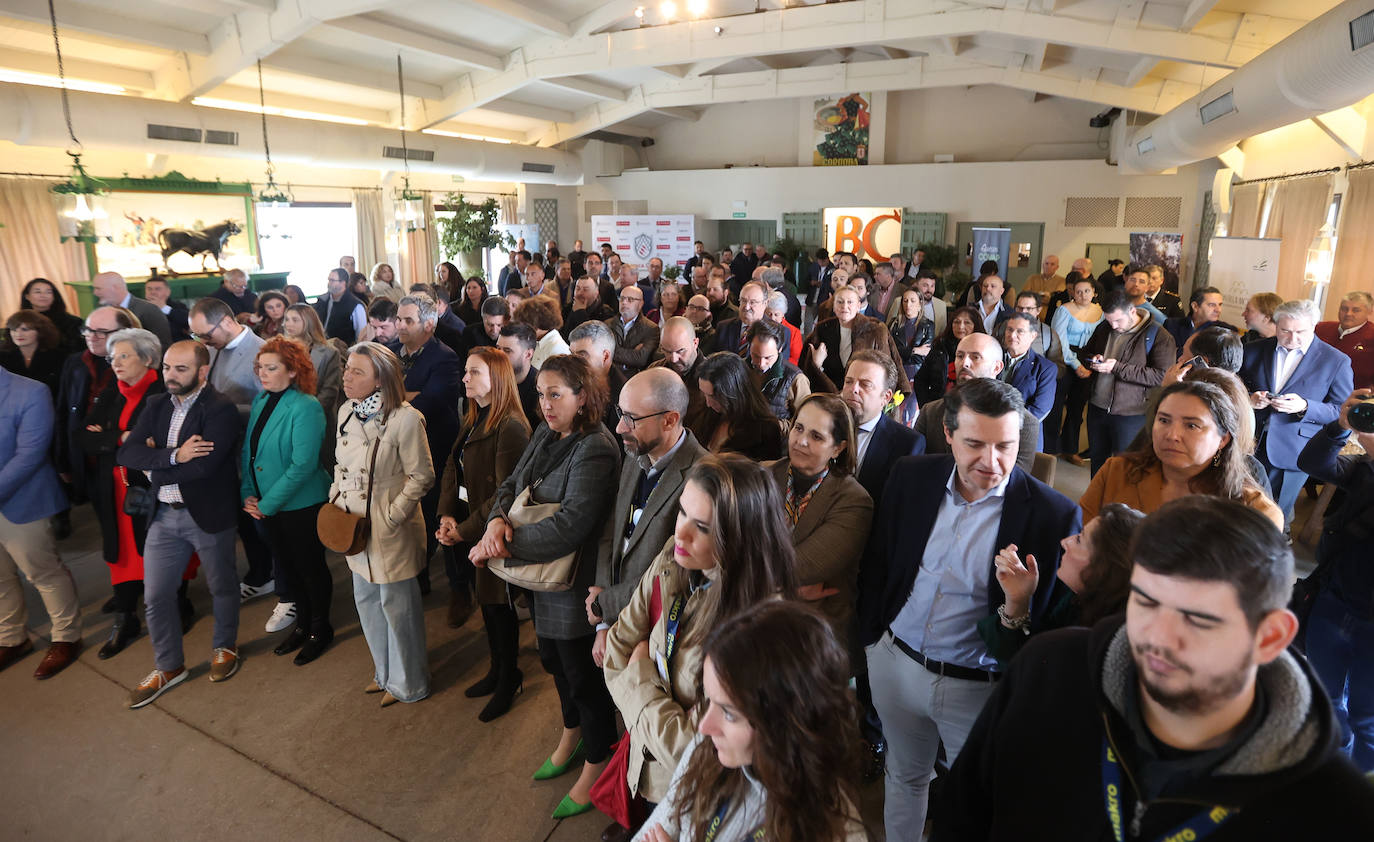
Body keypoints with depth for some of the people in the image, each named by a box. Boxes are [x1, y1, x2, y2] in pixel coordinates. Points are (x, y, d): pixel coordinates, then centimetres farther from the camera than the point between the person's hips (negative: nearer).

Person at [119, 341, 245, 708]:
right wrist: (174, 456, -22)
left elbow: (204, 465, -26)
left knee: (222, 586, 14)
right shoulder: (156, 406, 5)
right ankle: (168, 667, 30)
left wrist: (155, 464, -12)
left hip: (208, 513, -5)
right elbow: (127, 453, -6)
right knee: (155, 595, 11)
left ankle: (225, 647, 38)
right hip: (164, 515, 6)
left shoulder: (221, 410, -16)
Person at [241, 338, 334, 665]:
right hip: (268, 506, 7)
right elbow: (247, 451, 9)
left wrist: (267, 503, -18)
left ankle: (320, 629, 27)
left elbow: (302, 466, -23)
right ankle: (302, 623, 38)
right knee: (287, 564, 19)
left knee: (311, 566, 8)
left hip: (301, 505, -7)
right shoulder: (260, 401, 4)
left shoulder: (306, 408, -19)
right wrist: (248, 493, -3)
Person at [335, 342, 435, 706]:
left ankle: (408, 683, 31)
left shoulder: (405, 418, -20)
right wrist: (335, 501, 3)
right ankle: (385, 672, 44)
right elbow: (341, 465, 15)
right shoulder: (346, 412, 3)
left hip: (390, 529, -8)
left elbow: (421, 477, -15)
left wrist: (391, 518, -17)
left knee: (397, 605, 8)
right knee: (366, 601, 22)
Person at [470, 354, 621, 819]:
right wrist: (499, 520, -16)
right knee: (556, 661, 27)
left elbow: (570, 524, -30)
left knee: (584, 674, 10)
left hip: (575, 585, -9)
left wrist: (506, 545, -24)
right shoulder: (545, 435, 3)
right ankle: (572, 735, 52)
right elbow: (511, 485, 5)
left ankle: (595, 764, 34)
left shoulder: (596, 449, -24)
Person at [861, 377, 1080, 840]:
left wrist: (1020, 608, -31)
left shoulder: (1054, 514, -19)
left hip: (980, 686, -3)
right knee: (904, 777, 26)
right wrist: (871, 639, 8)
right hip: (896, 663, 4)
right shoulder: (911, 476, -8)